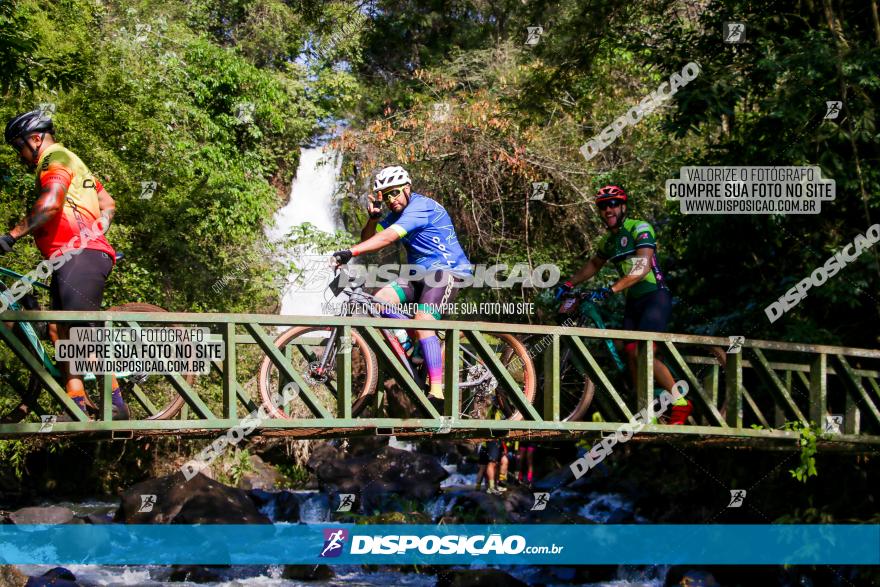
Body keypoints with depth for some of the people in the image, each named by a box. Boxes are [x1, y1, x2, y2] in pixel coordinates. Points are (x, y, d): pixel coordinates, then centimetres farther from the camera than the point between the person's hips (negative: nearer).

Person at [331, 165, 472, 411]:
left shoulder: (421, 207, -19)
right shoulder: (397, 213, 11)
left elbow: (387, 238, -32)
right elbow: (368, 239, 8)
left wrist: (350, 252, -39)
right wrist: (373, 216, -12)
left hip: (447, 270, -9)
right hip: (420, 271, 9)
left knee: (423, 322, -26)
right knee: (380, 301, -8)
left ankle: (436, 392, -29)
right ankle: (421, 345, 6)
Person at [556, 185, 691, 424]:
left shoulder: (640, 229, -12)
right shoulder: (608, 241, 13)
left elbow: (642, 268, -25)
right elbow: (593, 265, 33)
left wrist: (611, 289, -33)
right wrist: (568, 284, 22)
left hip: (655, 296, -8)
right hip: (633, 302, 8)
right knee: (631, 354, -1)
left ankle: (681, 403, -13)